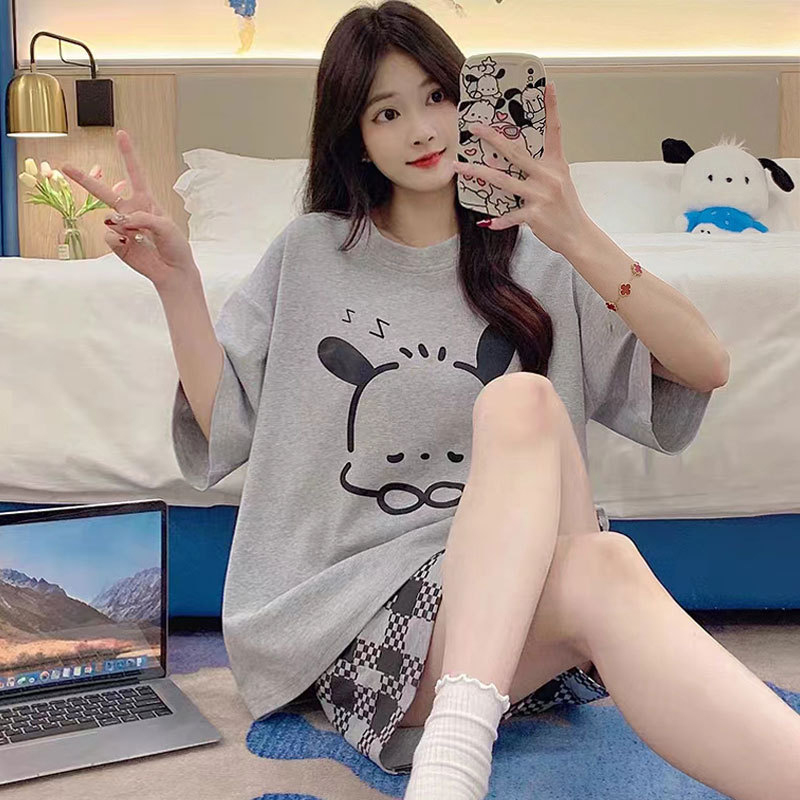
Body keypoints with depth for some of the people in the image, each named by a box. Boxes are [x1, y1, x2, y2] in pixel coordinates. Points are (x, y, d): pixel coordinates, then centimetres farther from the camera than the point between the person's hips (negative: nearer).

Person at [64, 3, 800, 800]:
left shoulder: (534, 261, 11)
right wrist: (176, 281, -3)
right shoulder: (310, 255, 13)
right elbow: (221, 428, 10)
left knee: (522, 399, -33)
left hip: (517, 587, 2)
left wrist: (577, 238, -12)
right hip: (357, 607, -2)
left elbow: (705, 367, 0)